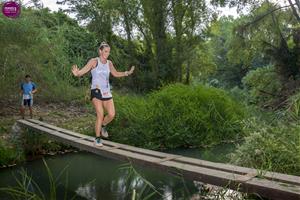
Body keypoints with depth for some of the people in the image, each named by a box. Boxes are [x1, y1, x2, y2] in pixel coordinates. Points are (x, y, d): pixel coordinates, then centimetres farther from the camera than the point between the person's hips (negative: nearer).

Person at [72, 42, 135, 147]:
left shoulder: (109, 63, 10)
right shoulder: (94, 61, -6)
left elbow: (115, 74, 25)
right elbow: (82, 71, -15)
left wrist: (127, 73, 18)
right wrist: (76, 73, -36)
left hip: (107, 92, 5)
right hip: (96, 91, -5)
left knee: (112, 114, -4)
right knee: (100, 115, -12)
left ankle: (103, 126, 30)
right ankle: (97, 138, 6)